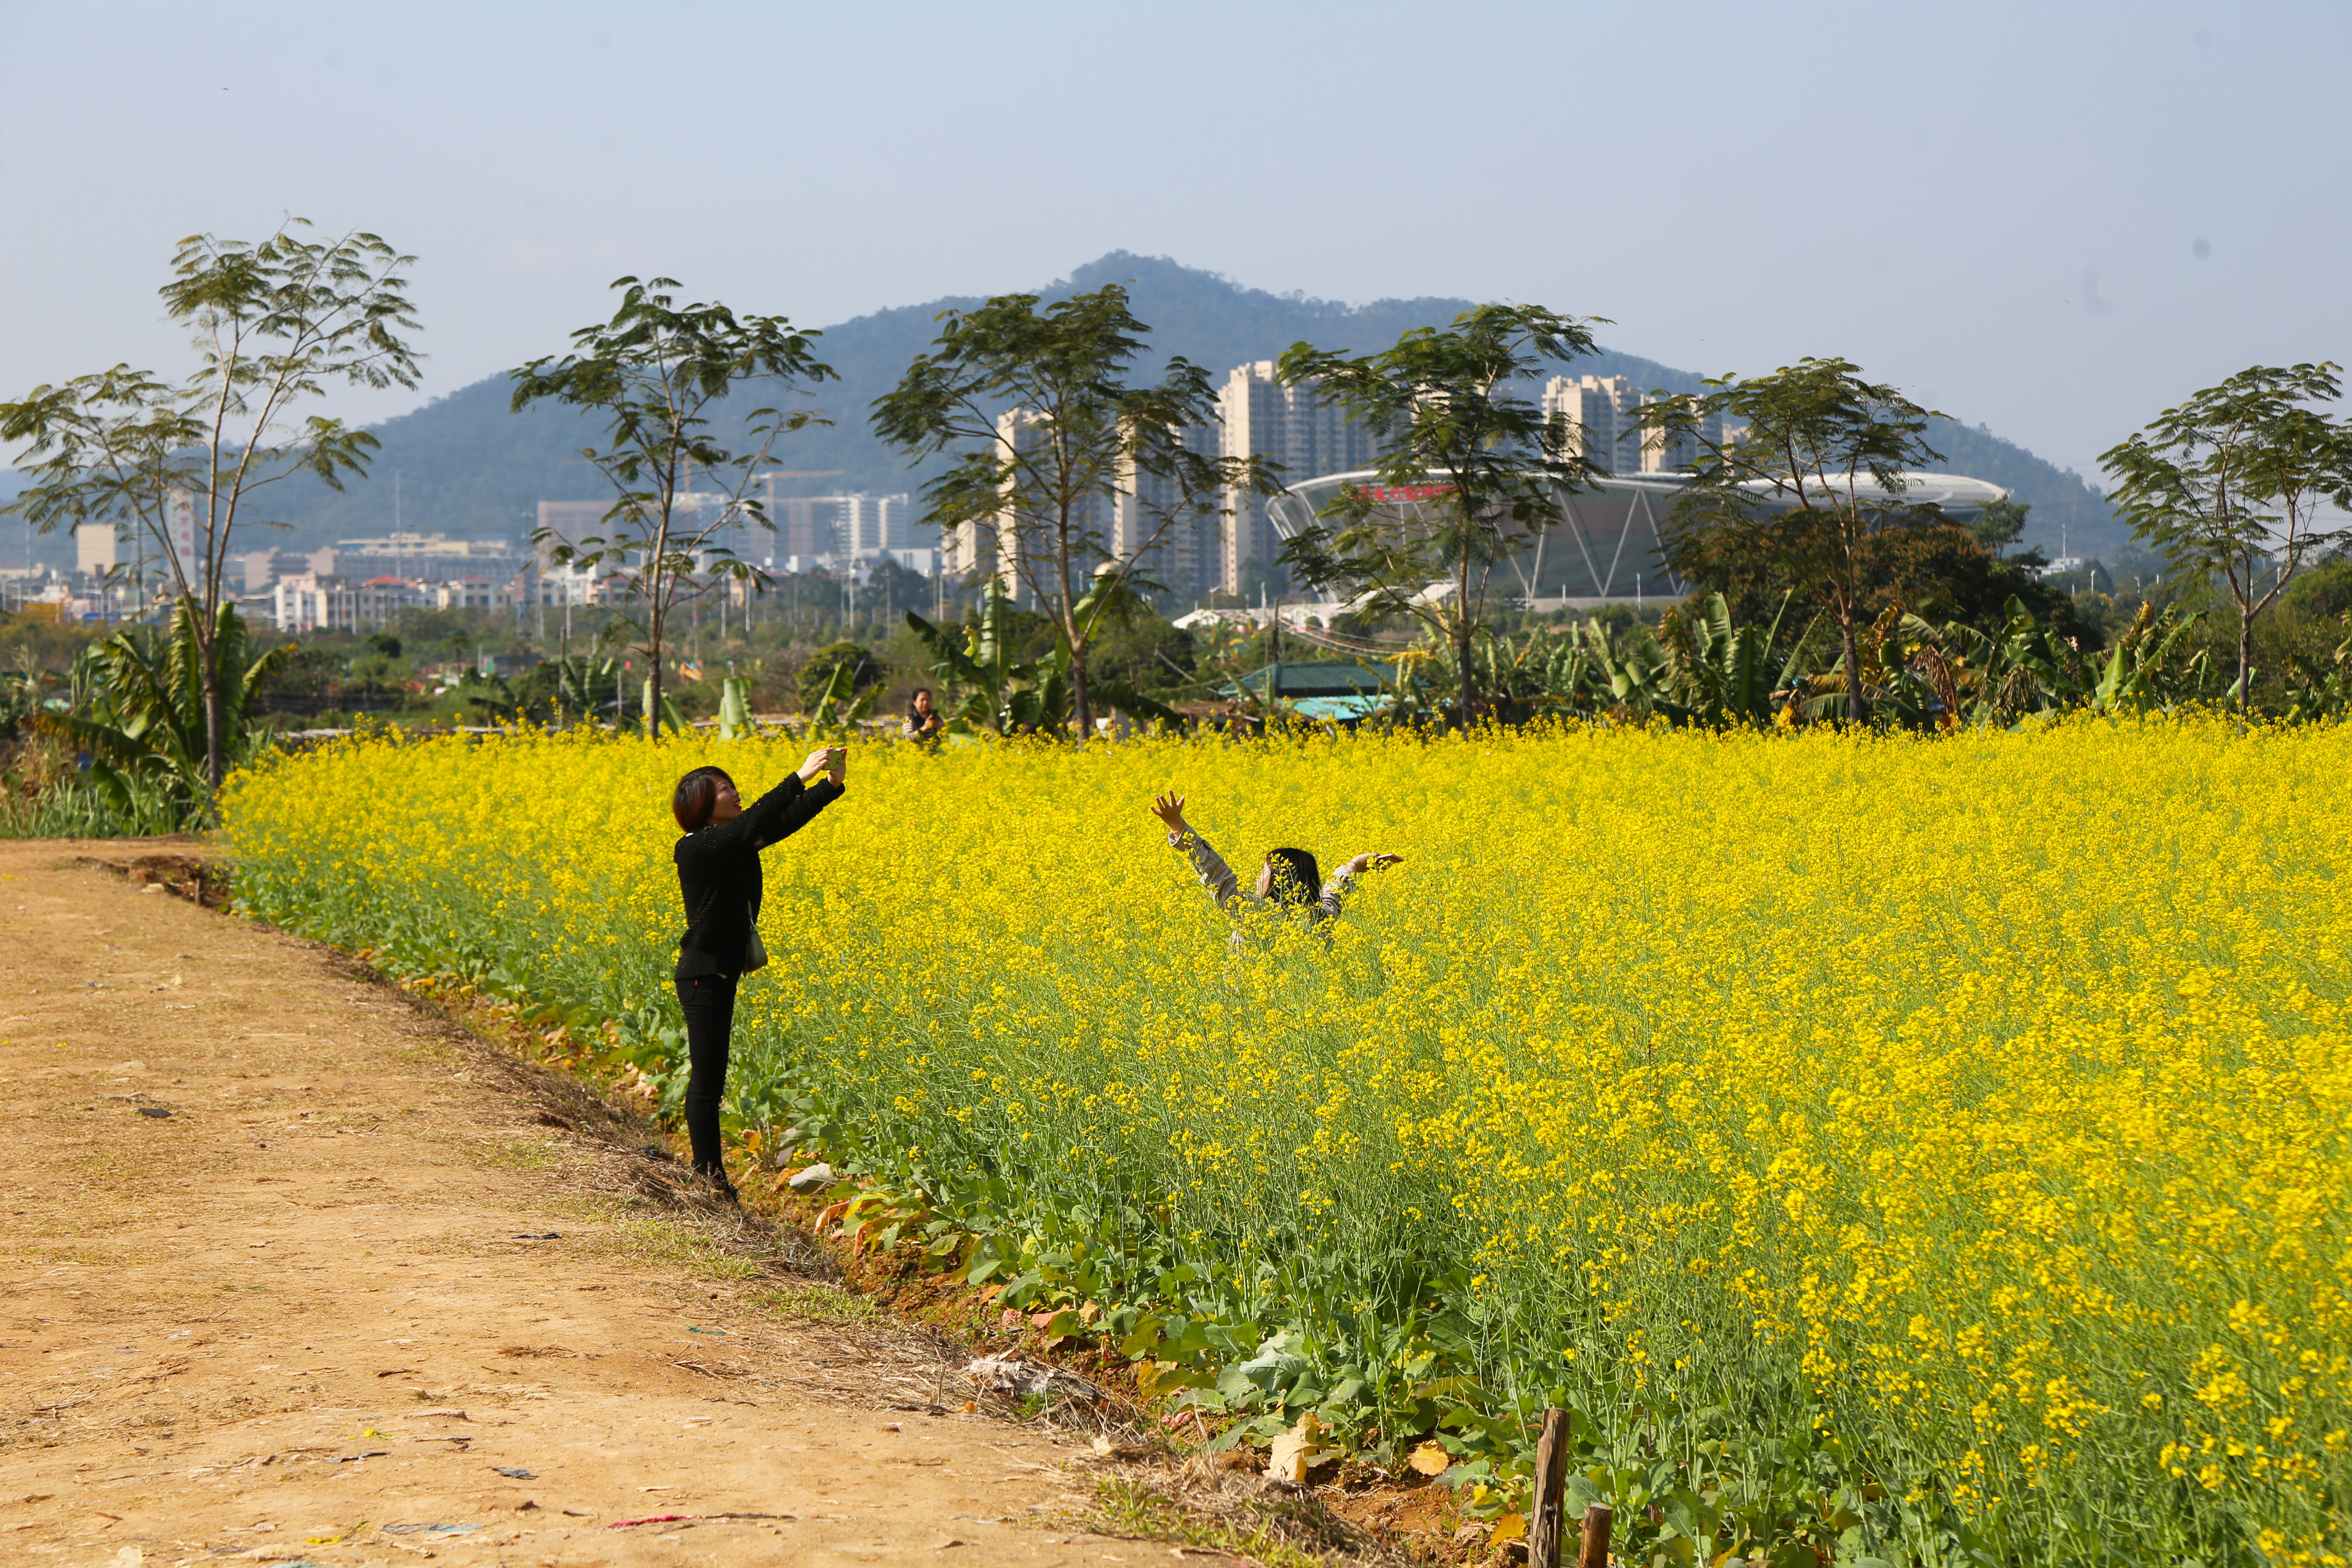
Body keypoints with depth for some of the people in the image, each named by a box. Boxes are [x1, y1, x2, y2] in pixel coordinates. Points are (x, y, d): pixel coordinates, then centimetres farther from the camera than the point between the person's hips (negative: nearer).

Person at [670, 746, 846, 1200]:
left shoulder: (735, 845, 8)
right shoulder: (694, 849, -17)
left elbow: (784, 822, 5)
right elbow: (754, 822, -29)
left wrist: (831, 785, -5)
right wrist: (800, 778, -30)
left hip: (722, 974, 9)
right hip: (703, 976, -9)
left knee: (709, 1077, 13)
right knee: (706, 1078, -4)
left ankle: (708, 1173, 19)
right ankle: (708, 1173, 2)